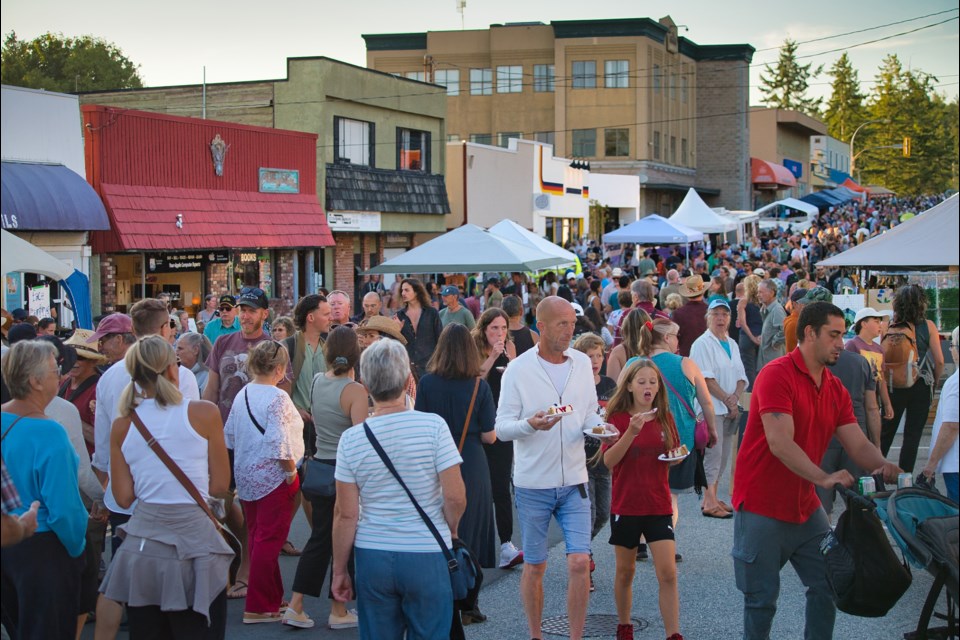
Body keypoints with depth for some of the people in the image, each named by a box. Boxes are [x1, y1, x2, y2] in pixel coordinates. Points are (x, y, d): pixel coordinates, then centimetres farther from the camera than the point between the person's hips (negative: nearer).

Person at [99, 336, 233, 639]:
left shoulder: (122, 425, 2)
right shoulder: (204, 413, -6)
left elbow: (124, 498, 3)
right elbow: (220, 485, -2)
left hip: (142, 543, 3)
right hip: (193, 538, -3)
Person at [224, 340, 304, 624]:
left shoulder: (242, 395, 5)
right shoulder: (277, 398, -18)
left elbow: (229, 435, 12)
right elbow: (278, 442, -25)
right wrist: (291, 470, -15)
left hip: (246, 477, 8)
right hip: (273, 477, -8)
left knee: (257, 538, 16)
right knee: (269, 542, -1)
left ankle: (270, 597, 29)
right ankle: (258, 607, 3)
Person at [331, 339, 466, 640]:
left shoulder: (351, 438, -4)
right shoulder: (433, 426, -10)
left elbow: (346, 515, -2)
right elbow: (455, 497, -11)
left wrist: (339, 570, 8)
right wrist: (450, 532, 10)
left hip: (372, 558, 2)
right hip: (427, 557, -2)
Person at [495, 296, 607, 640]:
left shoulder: (582, 363, 4)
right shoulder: (518, 369, -8)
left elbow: (589, 415, 13)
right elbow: (502, 427, -9)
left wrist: (598, 428, -10)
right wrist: (531, 424, -29)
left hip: (573, 482, 3)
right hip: (533, 483, -2)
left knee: (580, 563, -6)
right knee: (534, 567, 9)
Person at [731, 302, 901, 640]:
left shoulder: (836, 389, 7)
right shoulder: (777, 375, -17)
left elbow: (859, 445, 1)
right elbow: (780, 443, -28)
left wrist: (882, 466, -21)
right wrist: (824, 478, -38)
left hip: (805, 507, 7)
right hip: (763, 508, -7)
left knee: (828, 585, 7)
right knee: (762, 598, 2)